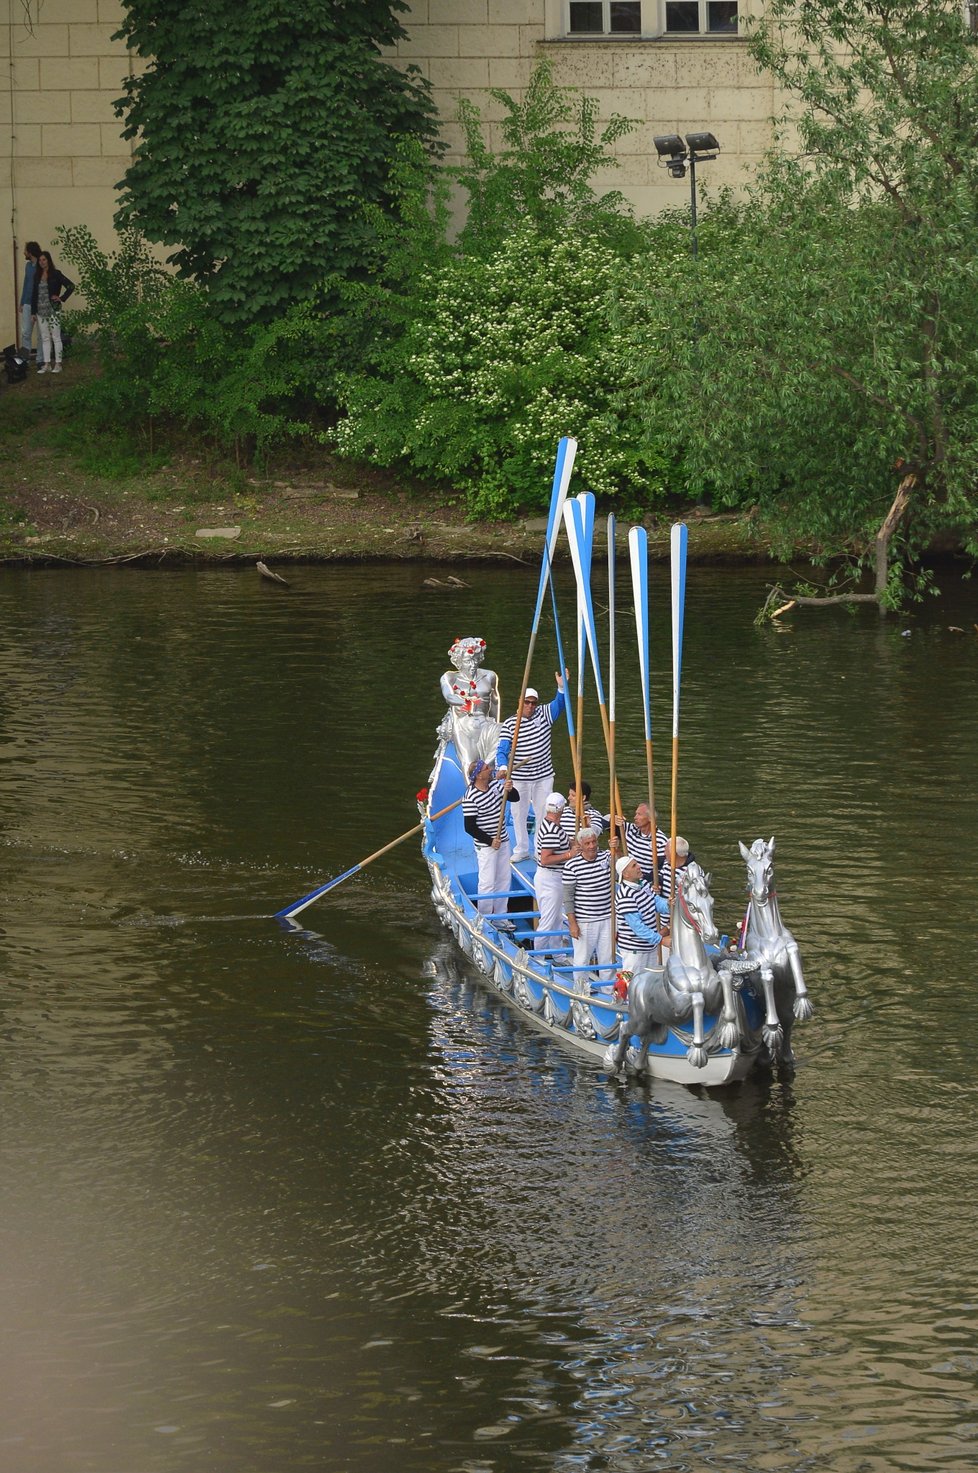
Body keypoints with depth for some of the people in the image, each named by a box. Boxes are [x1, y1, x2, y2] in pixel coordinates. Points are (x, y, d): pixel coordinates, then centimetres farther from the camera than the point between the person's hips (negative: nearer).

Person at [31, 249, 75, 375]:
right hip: (41, 311, 5)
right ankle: (46, 364, 11)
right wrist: (33, 312, 8)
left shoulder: (56, 274, -5)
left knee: (56, 337, -1)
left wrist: (62, 298, -8)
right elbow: (34, 294, 12)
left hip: (53, 310, -5)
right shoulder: (37, 276, 10)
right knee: (45, 338, 8)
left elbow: (71, 286, -7)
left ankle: (58, 364, 2)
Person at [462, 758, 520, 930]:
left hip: (503, 841, 8)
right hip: (485, 846, -8)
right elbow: (469, 827, -21)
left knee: (504, 881, 15)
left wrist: (510, 790, -12)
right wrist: (490, 841, -18)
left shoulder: (496, 784, 0)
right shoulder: (471, 797, -22)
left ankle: (500, 918, 27)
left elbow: (515, 799, 12)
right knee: (487, 884, -1)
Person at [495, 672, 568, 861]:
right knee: (519, 814, 9)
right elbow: (501, 750, -13)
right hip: (519, 778, -1)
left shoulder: (543, 715, 1)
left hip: (543, 777, 1)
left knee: (543, 813, 7)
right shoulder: (509, 724, -7)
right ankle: (522, 850, 23)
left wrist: (561, 688, -36)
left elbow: (558, 704, -15)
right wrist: (504, 766, -34)